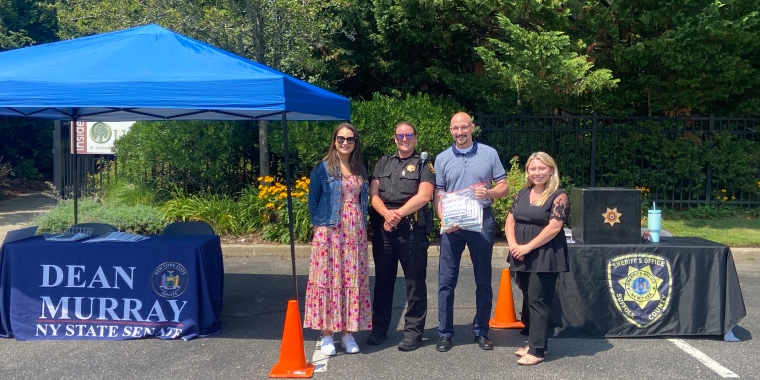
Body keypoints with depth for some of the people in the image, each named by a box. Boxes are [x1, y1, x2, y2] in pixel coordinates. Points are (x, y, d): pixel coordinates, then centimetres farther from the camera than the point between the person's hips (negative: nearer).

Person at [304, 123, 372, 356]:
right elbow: (313, 200, 2)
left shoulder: (360, 169, 12)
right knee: (328, 279, -2)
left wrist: (362, 225, 8)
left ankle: (347, 333, 15)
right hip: (329, 233, -4)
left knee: (353, 281, 5)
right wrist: (320, 224, -1)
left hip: (355, 233, 4)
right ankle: (326, 335, 6)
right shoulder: (323, 168, -1)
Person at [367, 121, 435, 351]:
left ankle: (413, 332, 10)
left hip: (412, 229, -4)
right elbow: (373, 194, 5)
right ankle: (379, 328, 22)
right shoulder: (383, 163, 15)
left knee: (414, 281, 1)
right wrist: (387, 214, -14)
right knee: (383, 280, 11)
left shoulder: (423, 164, 3)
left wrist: (399, 214, -15)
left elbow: (424, 196, -11)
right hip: (383, 228, 4)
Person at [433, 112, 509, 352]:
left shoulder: (489, 154, 2)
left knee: (483, 279, 8)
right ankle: (445, 333, 12)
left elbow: (503, 187, 3)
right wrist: (443, 219, -13)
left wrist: (489, 193, -18)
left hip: (482, 221, 0)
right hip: (452, 224, 0)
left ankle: (481, 331, 20)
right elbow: (437, 195, 3)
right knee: (446, 280, 2)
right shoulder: (442, 159, 5)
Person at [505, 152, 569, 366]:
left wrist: (528, 247, -17)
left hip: (544, 256, -6)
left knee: (538, 301, -5)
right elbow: (510, 220, 10)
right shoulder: (522, 194, 12)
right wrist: (513, 244, -7)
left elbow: (554, 227, -17)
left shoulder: (558, 196, -8)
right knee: (528, 300, 12)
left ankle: (537, 350, 0)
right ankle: (533, 342, 23)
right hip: (522, 256, 7)